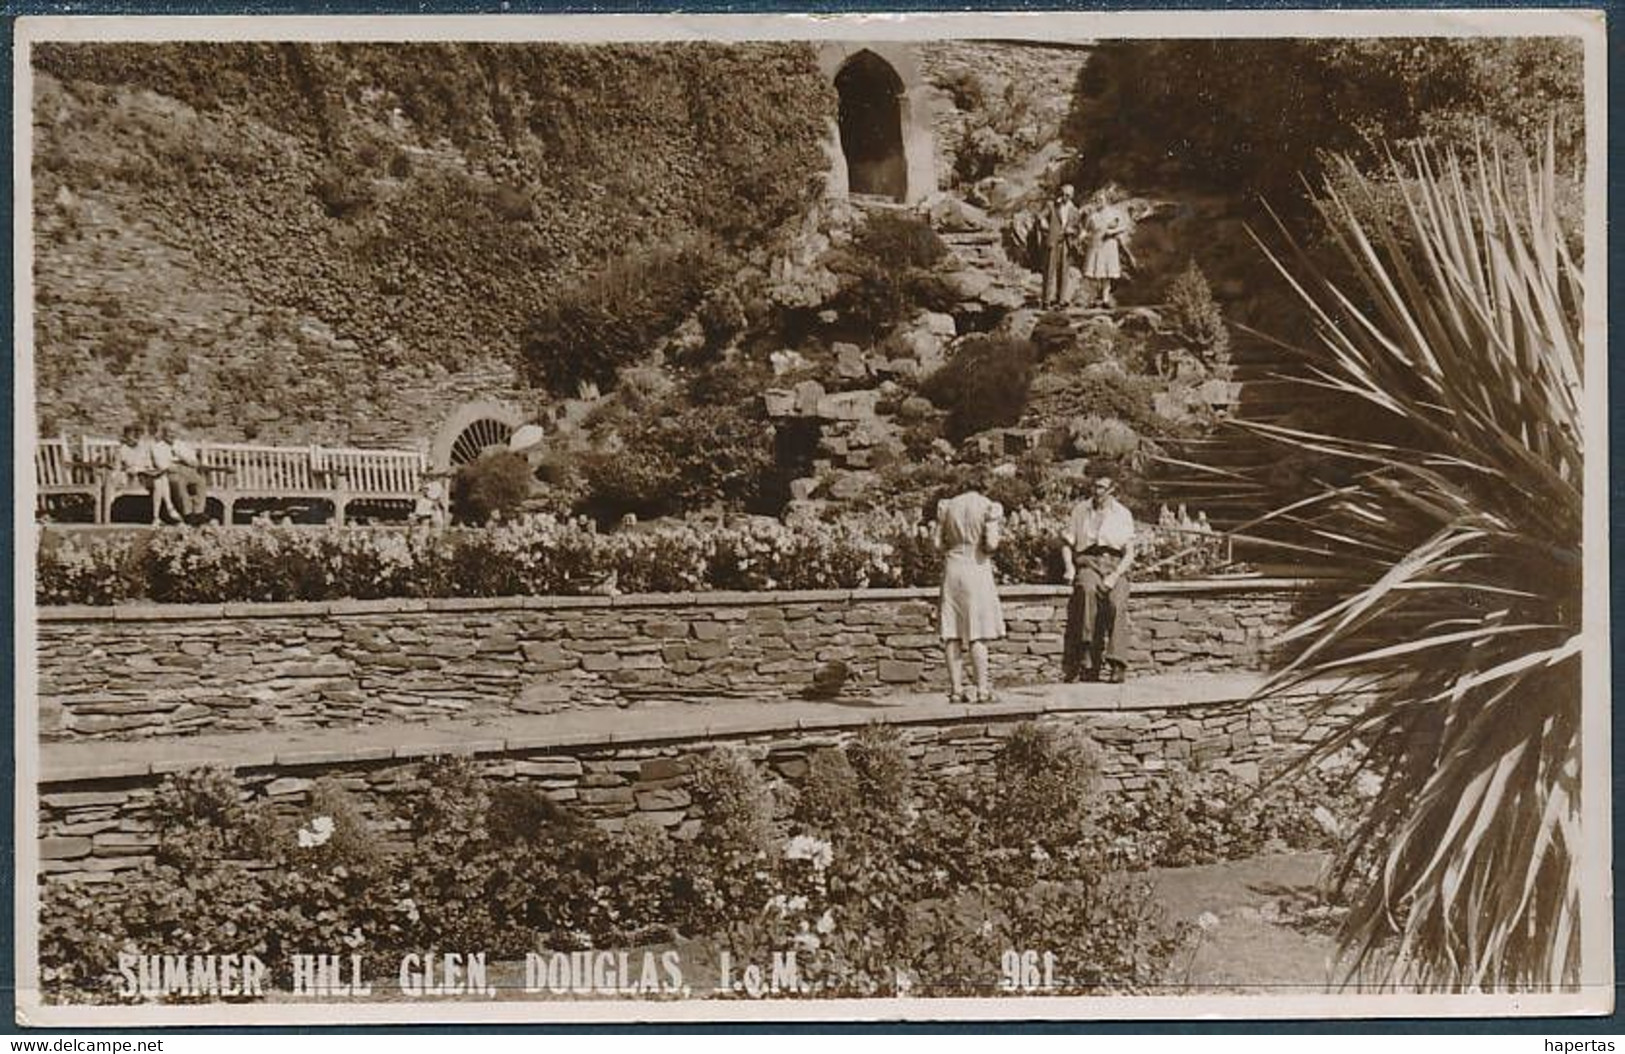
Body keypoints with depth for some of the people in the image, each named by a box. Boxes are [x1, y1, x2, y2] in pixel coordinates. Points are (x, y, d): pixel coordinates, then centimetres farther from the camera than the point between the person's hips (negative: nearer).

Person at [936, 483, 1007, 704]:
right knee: (978, 634, -1)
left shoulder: (947, 506, 7)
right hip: (977, 568, -3)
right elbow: (991, 543, -11)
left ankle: (956, 689, 4)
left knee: (952, 634, 4)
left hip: (952, 567, 3)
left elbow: (939, 543, 5)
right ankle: (983, 689, -3)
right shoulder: (989, 507, -4)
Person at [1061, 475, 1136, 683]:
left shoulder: (1123, 514, 12)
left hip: (1116, 565, 0)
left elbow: (1129, 553, 5)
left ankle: (1116, 663, -35)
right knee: (1088, 590, -35)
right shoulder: (1080, 510, 16)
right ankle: (1086, 658, -39)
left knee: (1117, 602, -30)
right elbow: (1066, 543, 17)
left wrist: (1115, 575, -11)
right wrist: (1069, 567, -2)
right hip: (1088, 563, 0)